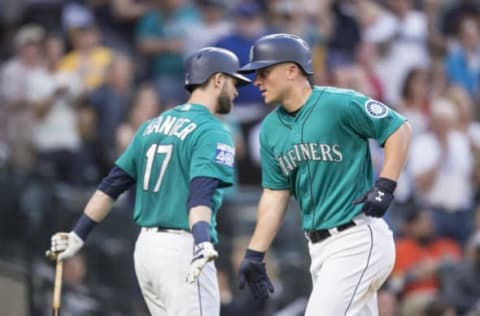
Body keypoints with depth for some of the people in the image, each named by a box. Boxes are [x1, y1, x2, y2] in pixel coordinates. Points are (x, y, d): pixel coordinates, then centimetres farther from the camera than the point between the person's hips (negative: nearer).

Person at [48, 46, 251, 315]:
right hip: (182, 248, -8)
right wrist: (202, 242, -39)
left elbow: (113, 185, 13)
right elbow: (200, 194, -25)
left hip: (146, 245, 8)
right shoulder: (213, 133, -9)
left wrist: (78, 235, 16)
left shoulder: (153, 127, 14)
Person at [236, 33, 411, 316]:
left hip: (358, 239, -7)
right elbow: (275, 195, 13)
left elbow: (399, 129, -7)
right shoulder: (271, 129, 10)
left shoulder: (339, 104, -12)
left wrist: (385, 186, -16)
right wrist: (254, 255, 8)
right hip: (319, 246, 7)